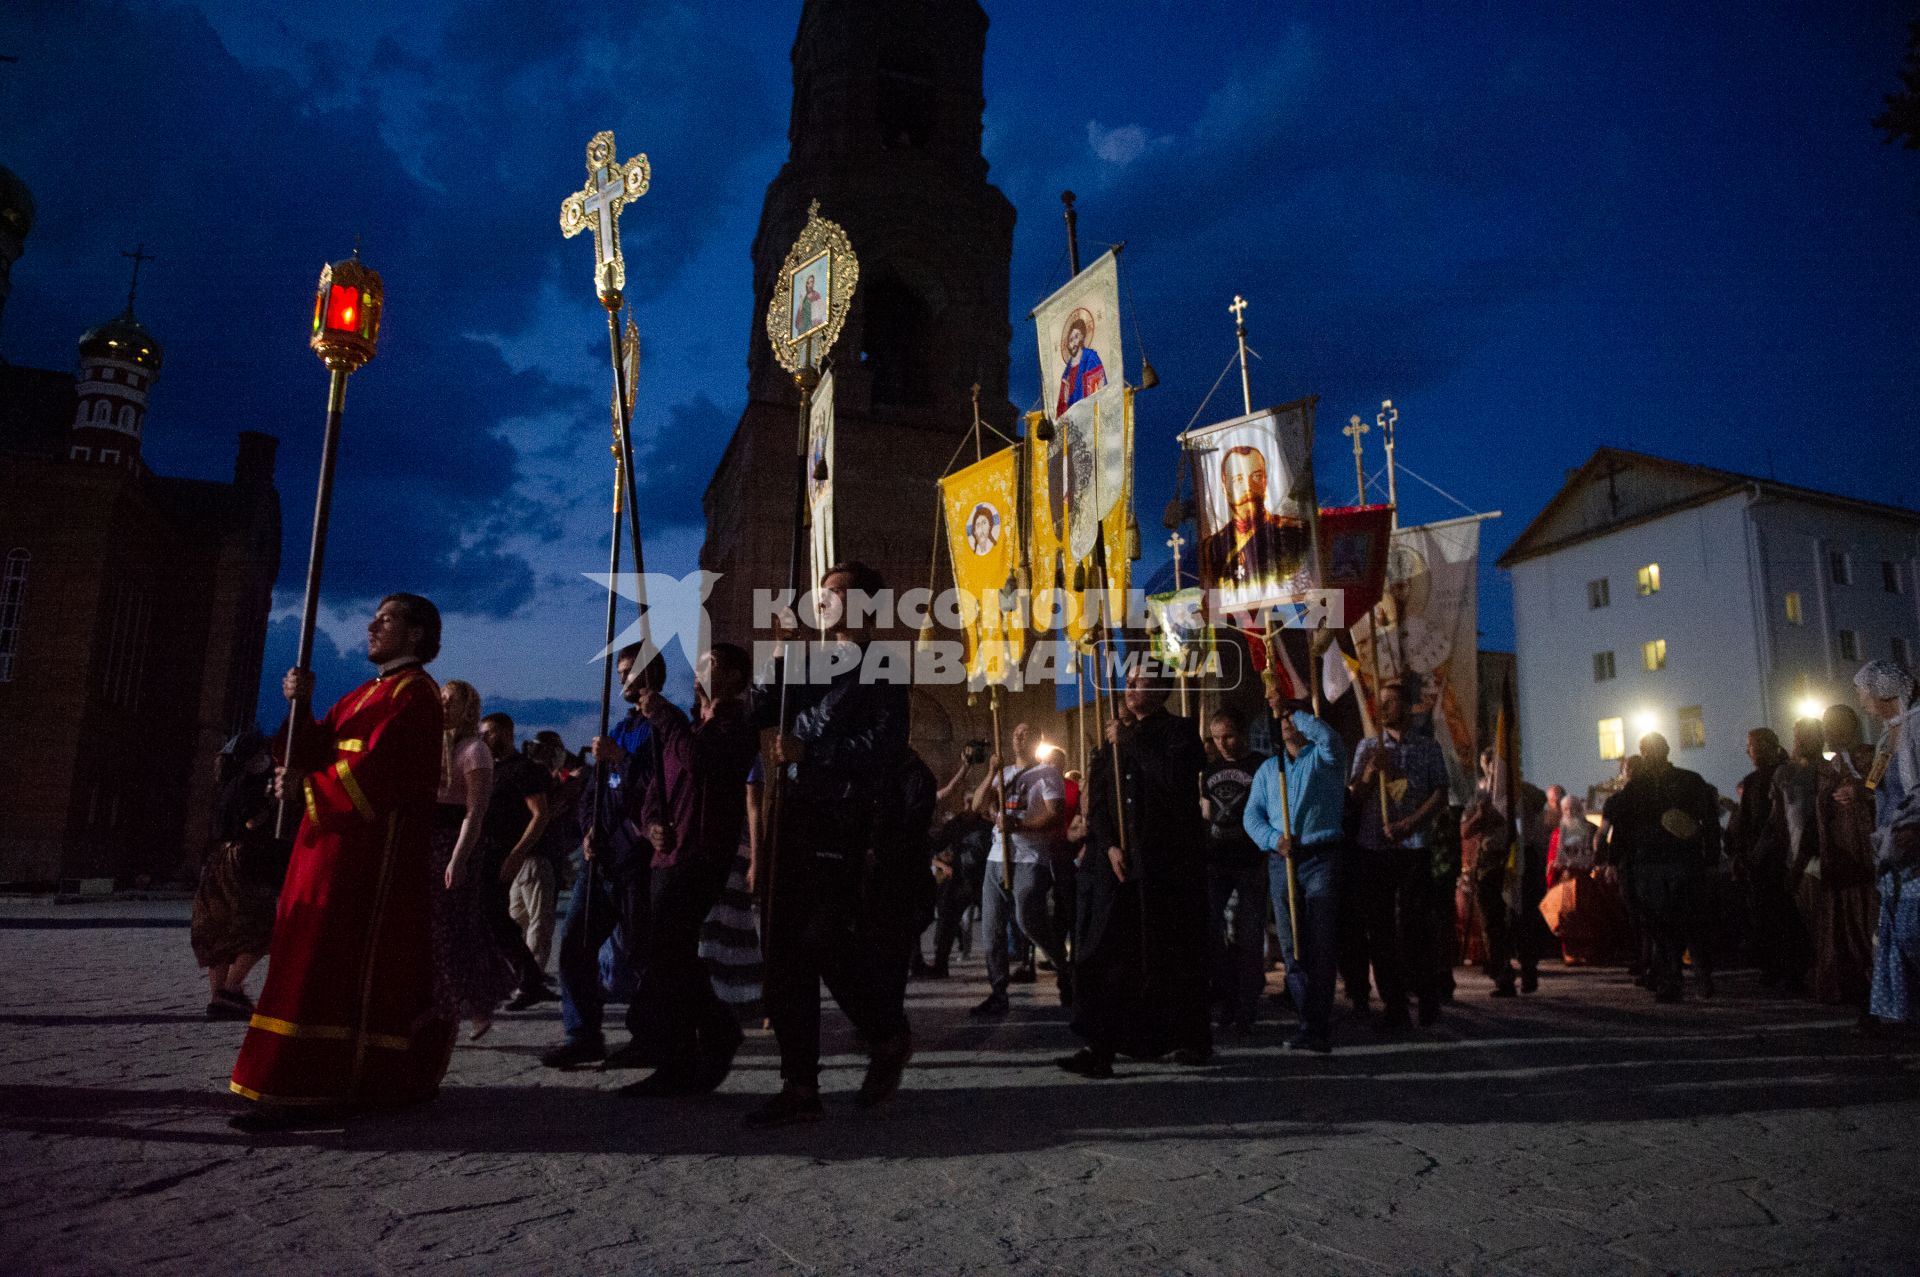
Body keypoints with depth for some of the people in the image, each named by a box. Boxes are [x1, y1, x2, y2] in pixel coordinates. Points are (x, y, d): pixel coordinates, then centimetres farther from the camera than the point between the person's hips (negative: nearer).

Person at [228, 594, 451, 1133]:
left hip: (373, 850, -9)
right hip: (339, 844, 9)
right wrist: (299, 706, -1)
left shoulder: (413, 693, -8)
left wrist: (305, 787, -7)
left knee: (329, 959, -11)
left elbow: (376, 771, -19)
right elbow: (314, 753, 15)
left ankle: (309, 1088, -9)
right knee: (370, 965, 11)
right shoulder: (364, 695, 22)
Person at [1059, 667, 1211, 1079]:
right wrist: (1108, 844, -5)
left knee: (1174, 955, 5)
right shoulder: (1114, 738, 16)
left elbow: (1176, 778, -20)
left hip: (1168, 863, -4)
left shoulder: (1179, 731, 0)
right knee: (1105, 954, -3)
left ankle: (1193, 1040, 21)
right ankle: (1100, 1047, -1)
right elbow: (1096, 797, 11)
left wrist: (1129, 740, -12)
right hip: (1119, 862, 4)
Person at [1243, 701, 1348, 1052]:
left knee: (1321, 947, -6)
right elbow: (1252, 814, 11)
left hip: (1322, 858, -5)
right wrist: (1274, 839, -8)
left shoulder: (1325, 757, 6)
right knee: (1291, 947, 4)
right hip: (1280, 862, 5)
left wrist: (1296, 713, -6)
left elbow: (1328, 736, -19)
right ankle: (1316, 1025, 13)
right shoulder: (1268, 768, 19)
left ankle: (1316, 1028, -3)